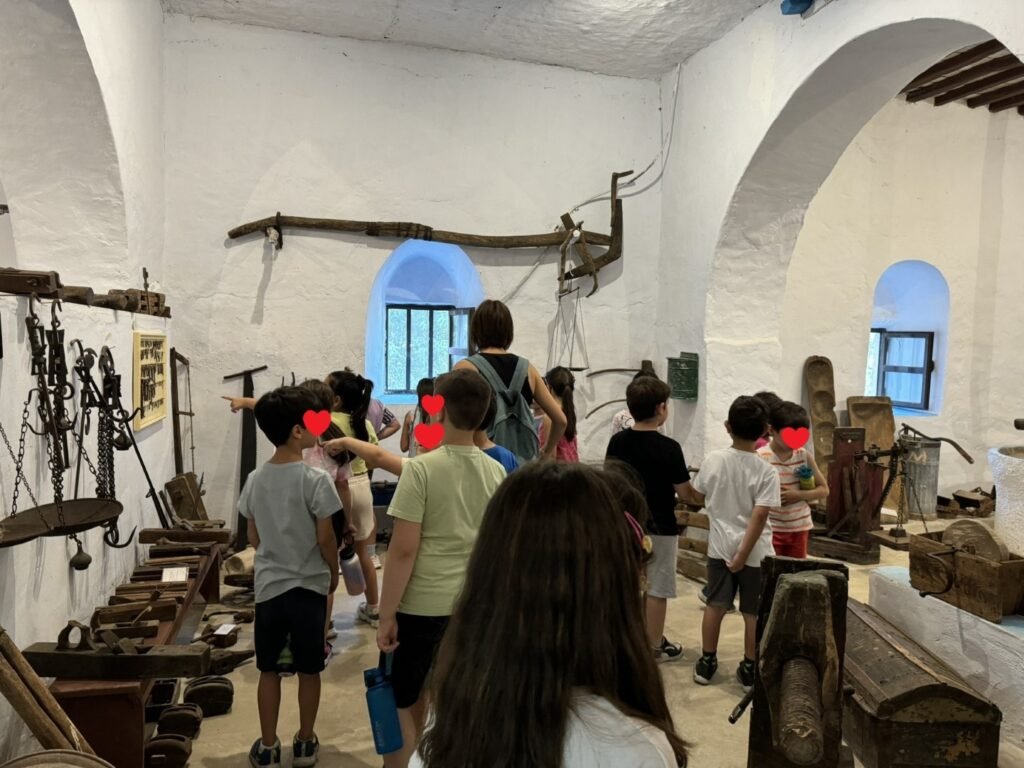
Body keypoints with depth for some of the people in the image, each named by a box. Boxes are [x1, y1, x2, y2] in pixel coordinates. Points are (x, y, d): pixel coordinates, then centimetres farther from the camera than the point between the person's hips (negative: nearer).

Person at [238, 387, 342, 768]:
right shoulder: (316, 479, -18)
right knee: (308, 670, 13)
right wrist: (333, 573, 3)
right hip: (309, 586, -4)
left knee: (269, 669, 16)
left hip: (268, 586, 4)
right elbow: (325, 538, -14)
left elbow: (253, 536, 7)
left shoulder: (255, 479, -1)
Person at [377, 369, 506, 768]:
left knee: (405, 702, 14)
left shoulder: (421, 468, -14)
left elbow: (403, 549, -15)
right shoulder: (496, 472, 1)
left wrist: (386, 614, -7)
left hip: (422, 605, -4)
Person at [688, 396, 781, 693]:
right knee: (753, 612, 11)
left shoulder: (713, 460, -7)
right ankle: (749, 669, 22)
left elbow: (698, 497, 5)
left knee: (715, 605, 15)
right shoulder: (766, 471, -15)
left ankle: (707, 662, 26)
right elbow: (759, 516, -19)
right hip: (754, 551, -3)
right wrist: (744, 553, -15)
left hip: (720, 546, 3)